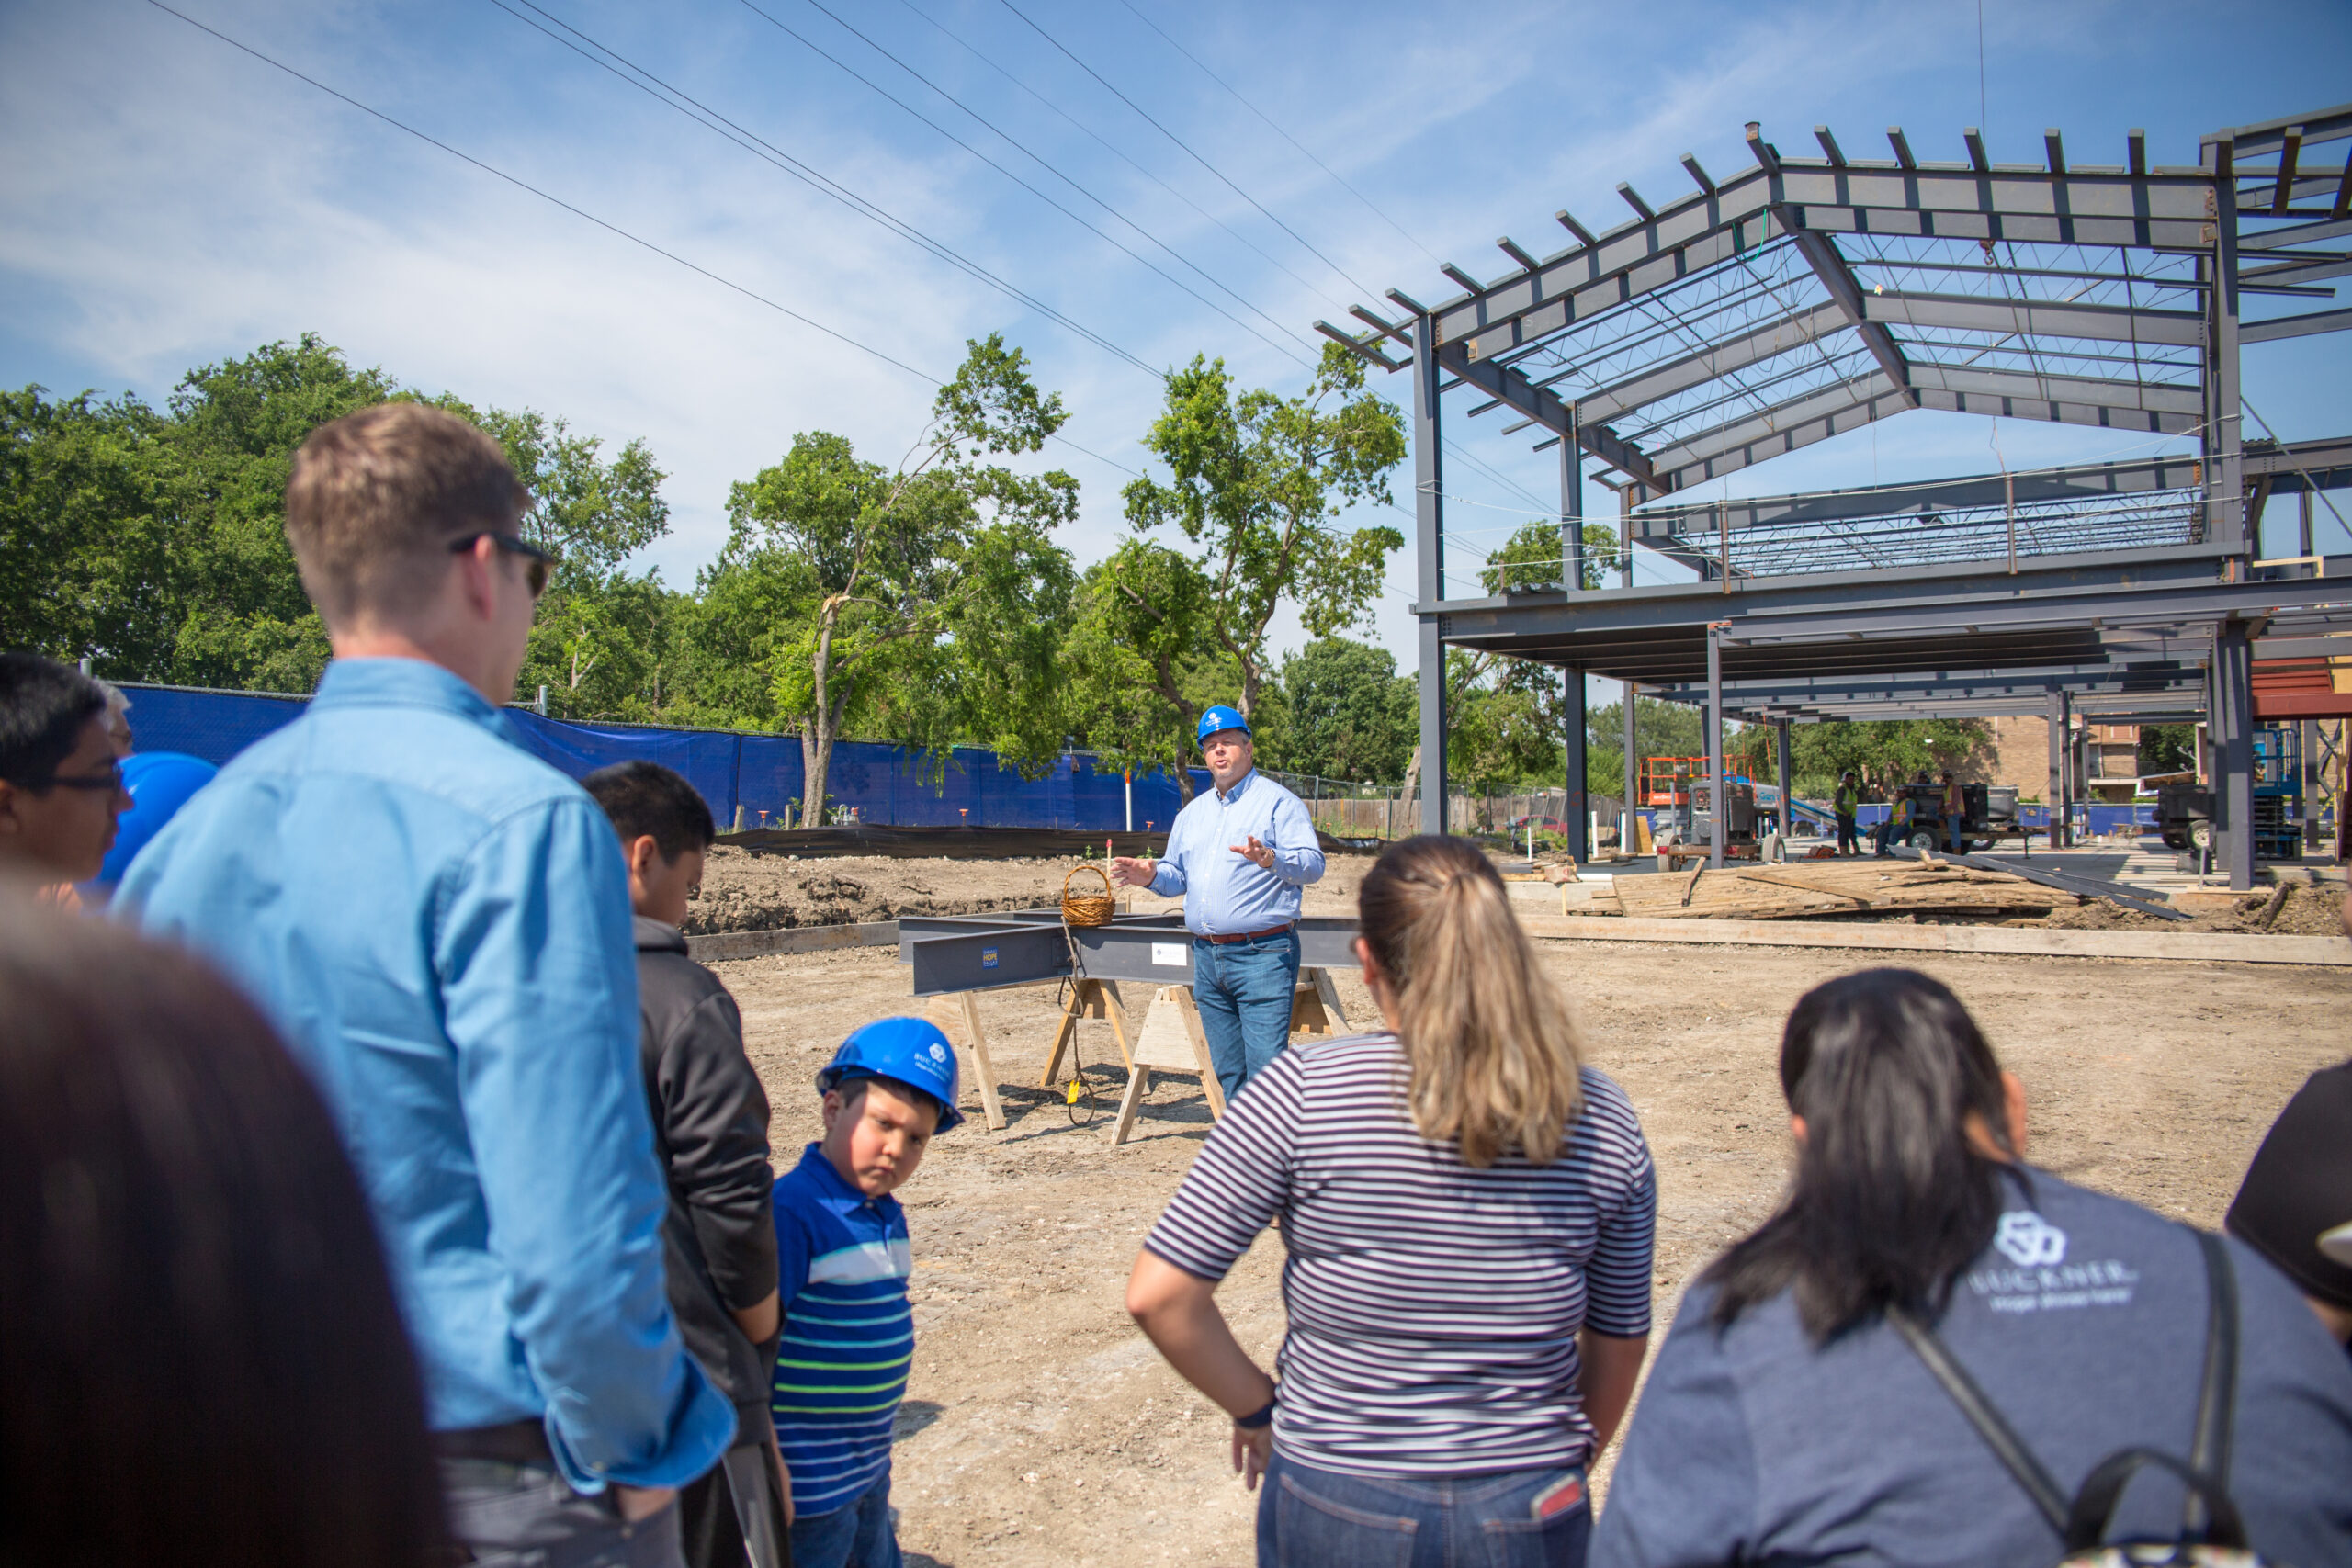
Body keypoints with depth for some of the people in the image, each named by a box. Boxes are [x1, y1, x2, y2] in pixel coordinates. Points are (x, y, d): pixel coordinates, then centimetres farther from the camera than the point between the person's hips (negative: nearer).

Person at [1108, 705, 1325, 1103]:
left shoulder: (1277, 801, -2)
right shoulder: (1193, 812, 20)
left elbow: (1313, 864, -13)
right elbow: (1178, 875, 26)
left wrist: (1270, 859, -32)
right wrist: (1153, 876, 4)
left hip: (1262, 955, -7)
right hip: (1207, 957, 7)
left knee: (1264, 1065, -12)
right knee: (1228, 1071, 13)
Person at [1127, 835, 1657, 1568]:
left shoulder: (1304, 1090, -17)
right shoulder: (1602, 1118, -8)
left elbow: (1159, 1293, -16)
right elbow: (1621, 1342, 3)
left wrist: (1255, 1406, 0)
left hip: (1335, 1507, -2)